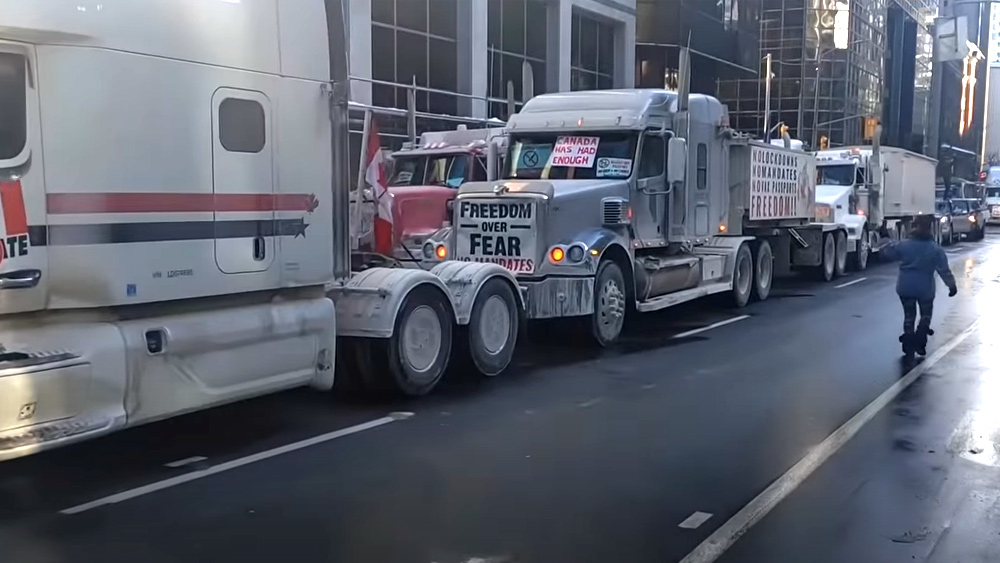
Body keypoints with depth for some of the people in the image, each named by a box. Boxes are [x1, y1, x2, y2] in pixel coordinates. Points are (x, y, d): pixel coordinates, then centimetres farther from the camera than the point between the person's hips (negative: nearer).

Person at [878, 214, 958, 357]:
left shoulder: (903, 245, -7)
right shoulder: (935, 249, -11)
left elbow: (887, 253, 6)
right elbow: (944, 270, -10)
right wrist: (952, 285, -1)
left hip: (905, 287, 2)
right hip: (925, 289, -1)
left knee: (909, 315, 15)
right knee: (926, 314, 18)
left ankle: (909, 346, 15)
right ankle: (919, 342, 10)